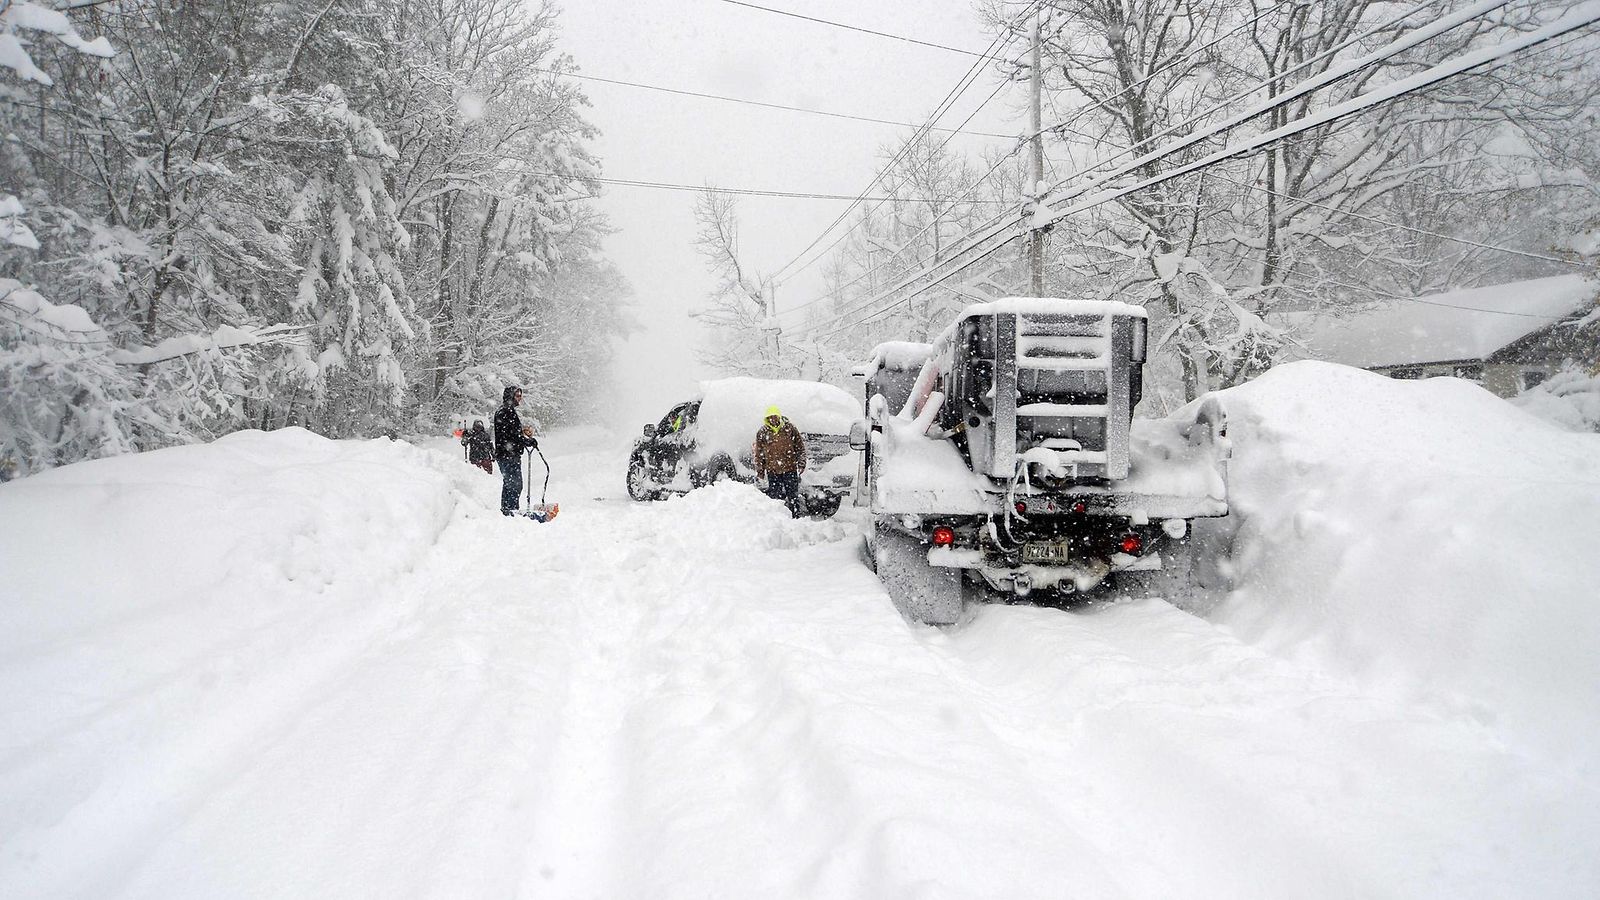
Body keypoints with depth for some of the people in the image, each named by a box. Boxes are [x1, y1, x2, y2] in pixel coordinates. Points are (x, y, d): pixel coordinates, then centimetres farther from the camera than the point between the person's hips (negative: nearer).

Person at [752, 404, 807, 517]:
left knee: (793, 495, 5)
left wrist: (801, 463, 0)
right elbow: (758, 453, 9)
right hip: (772, 471, 1)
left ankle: (796, 517, 15)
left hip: (790, 469, -1)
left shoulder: (790, 428, 1)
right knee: (774, 495, 5)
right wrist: (760, 470, 6)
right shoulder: (762, 433, 3)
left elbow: (800, 446, 5)